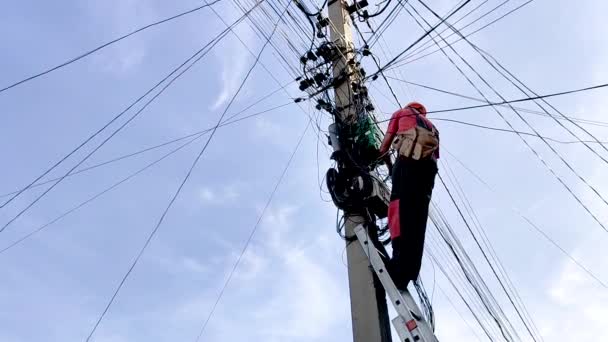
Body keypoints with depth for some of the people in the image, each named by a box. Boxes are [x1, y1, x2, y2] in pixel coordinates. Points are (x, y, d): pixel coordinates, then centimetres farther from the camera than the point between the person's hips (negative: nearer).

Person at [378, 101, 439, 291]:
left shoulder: (401, 113, 28)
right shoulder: (431, 126, 40)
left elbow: (384, 148, 21)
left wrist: (390, 167, 38)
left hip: (410, 156, -5)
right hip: (430, 163, 5)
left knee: (400, 206, -16)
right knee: (419, 214, -1)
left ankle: (400, 268, -32)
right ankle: (410, 271, -12)